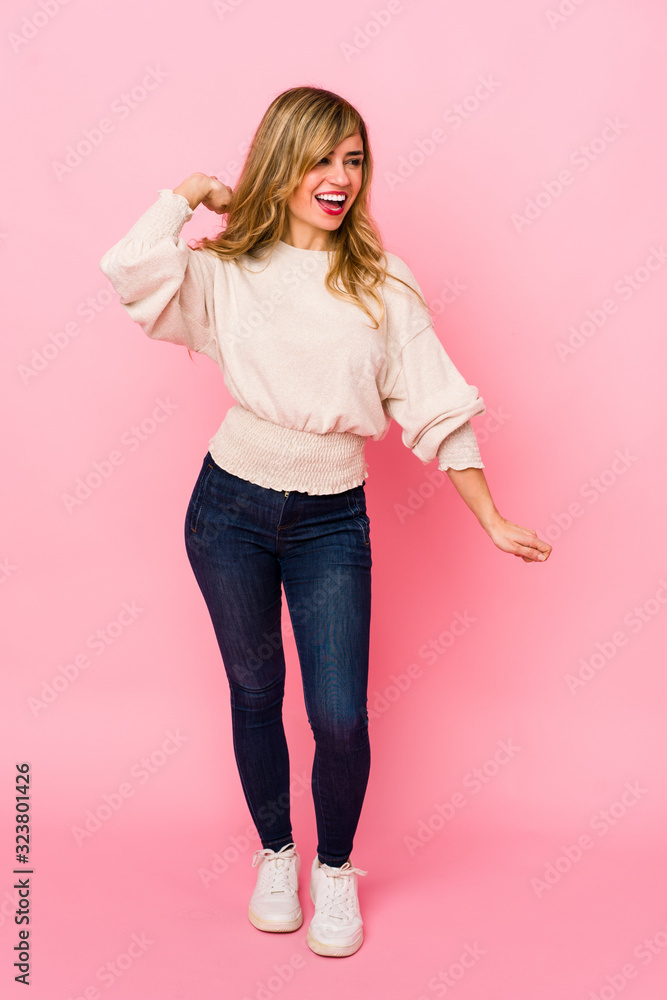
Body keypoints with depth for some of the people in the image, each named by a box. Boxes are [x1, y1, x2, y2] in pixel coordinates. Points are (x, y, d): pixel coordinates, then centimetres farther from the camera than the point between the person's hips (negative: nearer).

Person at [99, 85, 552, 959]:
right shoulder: (229, 271, 0)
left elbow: (436, 407, 0)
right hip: (231, 504, 1)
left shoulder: (382, 285, -1)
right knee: (255, 692, 14)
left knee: (340, 715, -3)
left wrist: (492, 520, -1)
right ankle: (276, 854, 38)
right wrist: (192, 190, -3)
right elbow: (130, 269, -18)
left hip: (332, 518, 0)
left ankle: (335, 867, 27)